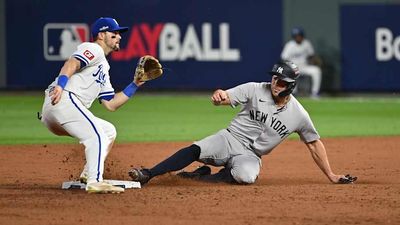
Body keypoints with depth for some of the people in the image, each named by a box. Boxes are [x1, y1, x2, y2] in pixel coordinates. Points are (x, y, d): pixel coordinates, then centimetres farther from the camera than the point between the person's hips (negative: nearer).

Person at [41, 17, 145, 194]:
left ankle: (88, 175, 11)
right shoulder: (93, 49, 3)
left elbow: (111, 104, 26)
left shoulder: (103, 69, 31)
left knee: (109, 131, 18)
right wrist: (60, 85, -34)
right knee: (96, 136, -19)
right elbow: (72, 64, -17)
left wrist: (134, 85, 20)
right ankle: (94, 182, -30)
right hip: (63, 100, -10)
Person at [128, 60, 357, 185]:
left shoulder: (299, 115, -5)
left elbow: (315, 143, 6)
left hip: (250, 156, 0)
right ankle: (147, 175, -30)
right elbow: (224, 98, -13)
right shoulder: (255, 90, -7)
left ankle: (204, 176, -13)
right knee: (195, 150, -29)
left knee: (246, 176, -36)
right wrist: (219, 96, -41)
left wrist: (332, 176, 7)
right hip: (230, 139, 0)